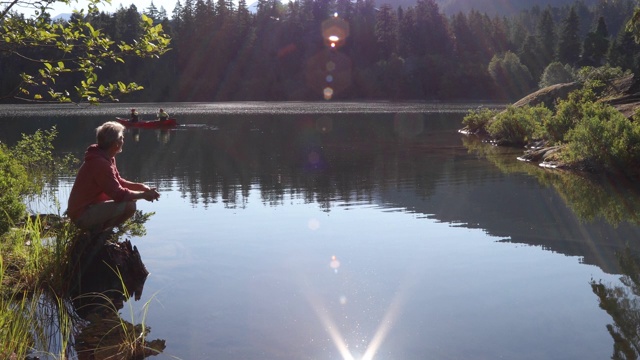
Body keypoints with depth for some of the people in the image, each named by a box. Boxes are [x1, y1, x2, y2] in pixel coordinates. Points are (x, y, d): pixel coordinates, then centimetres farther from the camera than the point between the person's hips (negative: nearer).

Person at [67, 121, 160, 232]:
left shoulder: (106, 158, 8)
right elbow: (119, 194, -25)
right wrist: (143, 195, -12)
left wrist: (141, 187, 0)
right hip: (82, 215, -11)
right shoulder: (101, 163, -25)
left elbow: (119, 182, 15)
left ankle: (96, 228, 11)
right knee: (129, 205, -25)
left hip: (90, 205, 11)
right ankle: (96, 232, -6)